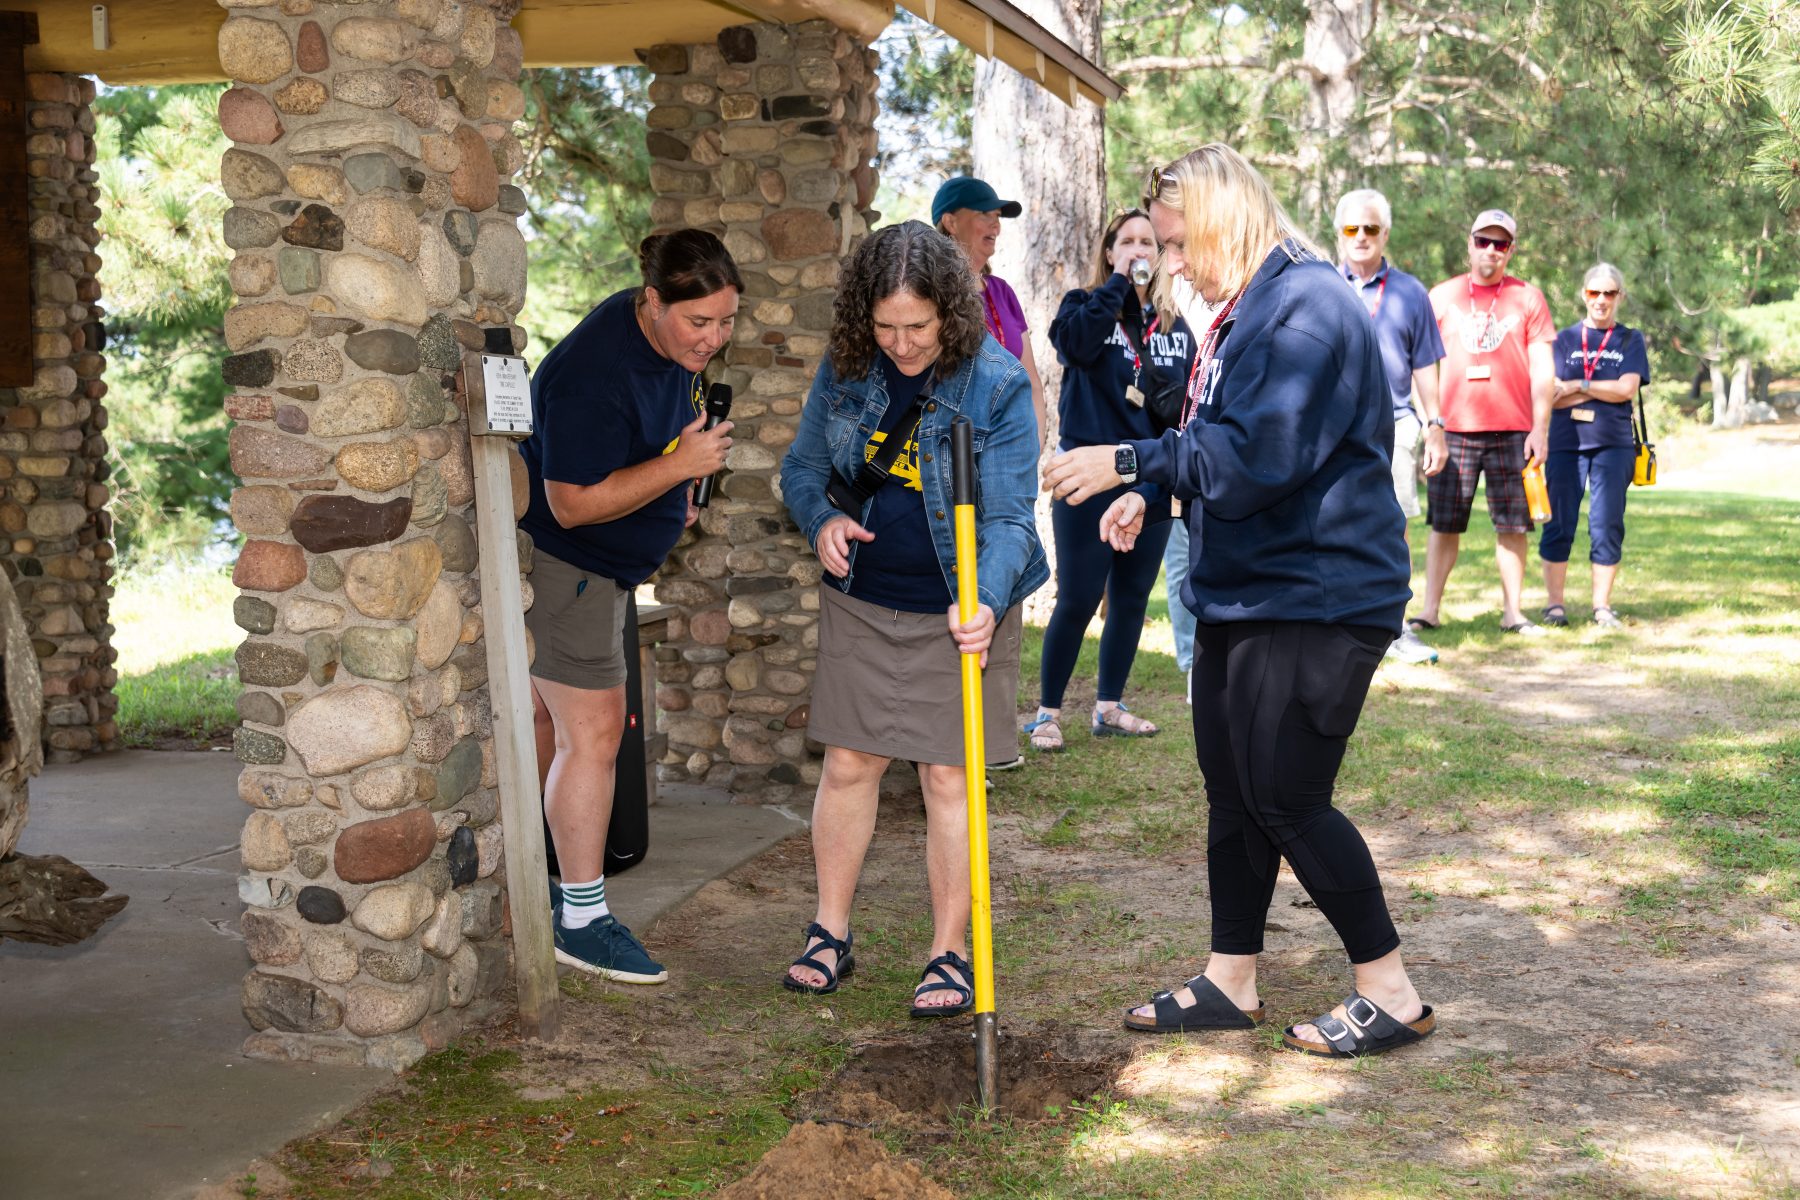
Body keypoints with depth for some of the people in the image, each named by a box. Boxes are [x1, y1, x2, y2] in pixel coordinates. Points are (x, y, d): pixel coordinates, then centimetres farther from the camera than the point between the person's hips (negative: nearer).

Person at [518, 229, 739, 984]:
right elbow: (573, 503, -28)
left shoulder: (671, 340, 1)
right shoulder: (596, 374, -30)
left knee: (546, 716, 19)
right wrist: (679, 466, -31)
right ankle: (583, 921, -3)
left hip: (601, 565, 10)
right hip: (561, 560, -10)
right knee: (594, 732, -10)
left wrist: (673, 494, 11)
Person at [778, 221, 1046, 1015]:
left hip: (957, 611, -3)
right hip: (861, 601, 4)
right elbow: (802, 464, 10)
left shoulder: (997, 386, -16)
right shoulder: (846, 370, -3)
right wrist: (821, 519, -12)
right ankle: (830, 934, 24)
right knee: (848, 765, 9)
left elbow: (1009, 516, -18)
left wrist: (986, 604, -35)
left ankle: (949, 956, 14)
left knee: (948, 779, 1)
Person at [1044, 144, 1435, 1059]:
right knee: (1232, 793, 14)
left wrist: (1131, 460, -20)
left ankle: (1391, 992, 8)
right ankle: (1230, 980, 26)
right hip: (1244, 594, 10)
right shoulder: (1243, 311, 15)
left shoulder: (1305, 305, -18)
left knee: (1287, 801, -6)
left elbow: (1257, 457, -26)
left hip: (1314, 599, -10)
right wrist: (1152, 495, 10)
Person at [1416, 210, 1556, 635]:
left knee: (1512, 525, 1)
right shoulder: (1441, 296, 11)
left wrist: (1540, 430, -3)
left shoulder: (1527, 298, 8)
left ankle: (1512, 612, 7)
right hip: (1452, 429, 1)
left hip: (1512, 432, -1)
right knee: (1443, 524, 1)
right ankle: (1430, 609, 4)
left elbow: (1542, 371, 5)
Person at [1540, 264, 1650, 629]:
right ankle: (1555, 605, 4)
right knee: (1559, 525, -3)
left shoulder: (1631, 341, 11)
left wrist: (1578, 386, -5)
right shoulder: (1565, 339, 10)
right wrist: (1604, 389, -7)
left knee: (1607, 526, -2)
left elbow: (1628, 389, -4)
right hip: (1565, 444, 0)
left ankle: (1602, 606, 7)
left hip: (1613, 445, 0)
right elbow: (1551, 396, -2)